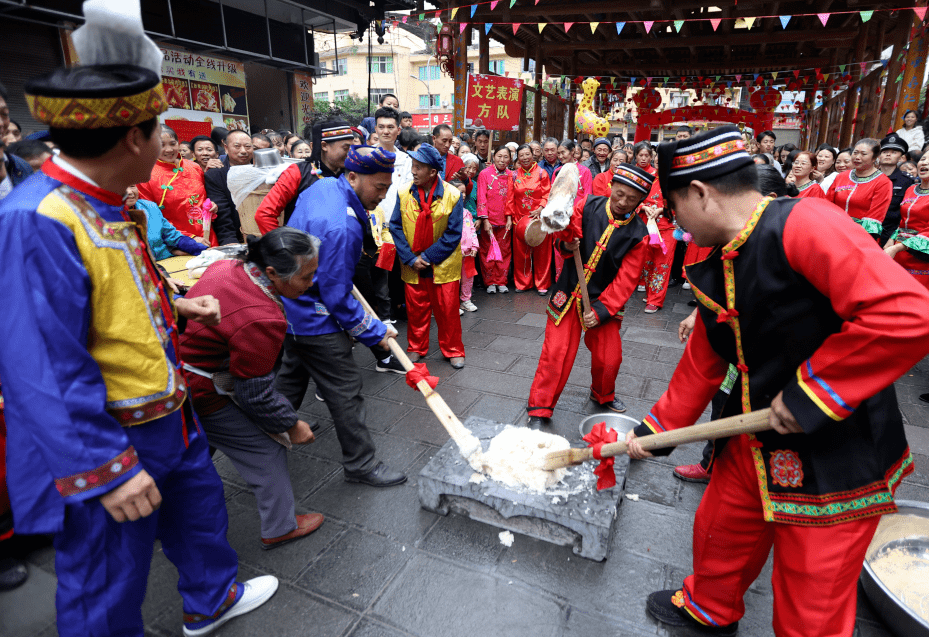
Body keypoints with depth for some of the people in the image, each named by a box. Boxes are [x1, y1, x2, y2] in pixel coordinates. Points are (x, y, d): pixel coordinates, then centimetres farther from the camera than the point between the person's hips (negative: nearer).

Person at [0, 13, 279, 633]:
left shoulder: (101, 204, 5)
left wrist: (176, 307, 14)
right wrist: (108, 472, -25)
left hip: (165, 415, 10)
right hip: (102, 448, -9)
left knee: (200, 502, 27)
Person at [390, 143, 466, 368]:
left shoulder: (452, 195, -11)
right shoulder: (404, 192, -5)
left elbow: (453, 235, -10)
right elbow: (396, 227, -3)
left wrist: (428, 257, -14)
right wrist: (410, 258, -12)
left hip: (443, 264, -2)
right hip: (412, 264, 2)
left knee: (448, 309, 4)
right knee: (415, 308, 11)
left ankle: (453, 351, 22)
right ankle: (416, 349, 29)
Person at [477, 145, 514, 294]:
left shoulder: (510, 175, 7)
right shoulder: (485, 174, -3)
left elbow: (511, 198, 10)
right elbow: (481, 198, -6)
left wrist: (510, 217, 1)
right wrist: (485, 220, -11)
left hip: (504, 221, 3)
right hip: (489, 220, -3)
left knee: (504, 252, 5)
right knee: (487, 252, 3)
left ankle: (501, 282, 16)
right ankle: (490, 282, 14)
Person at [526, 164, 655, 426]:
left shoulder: (638, 234, -9)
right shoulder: (587, 206, -9)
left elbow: (625, 279, -10)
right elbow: (566, 234, -2)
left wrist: (600, 310, -16)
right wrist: (566, 243, -26)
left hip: (605, 300, 1)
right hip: (569, 293, -1)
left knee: (609, 357, 8)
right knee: (556, 352, -2)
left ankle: (603, 395, 41)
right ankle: (540, 409, 13)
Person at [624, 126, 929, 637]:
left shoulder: (805, 224, -25)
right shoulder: (716, 268, 3)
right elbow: (702, 363, 10)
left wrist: (810, 392, -26)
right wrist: (657, 430, 11)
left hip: (837, 458, -7)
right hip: (755, 443, 8)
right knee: (717, 530, 25)